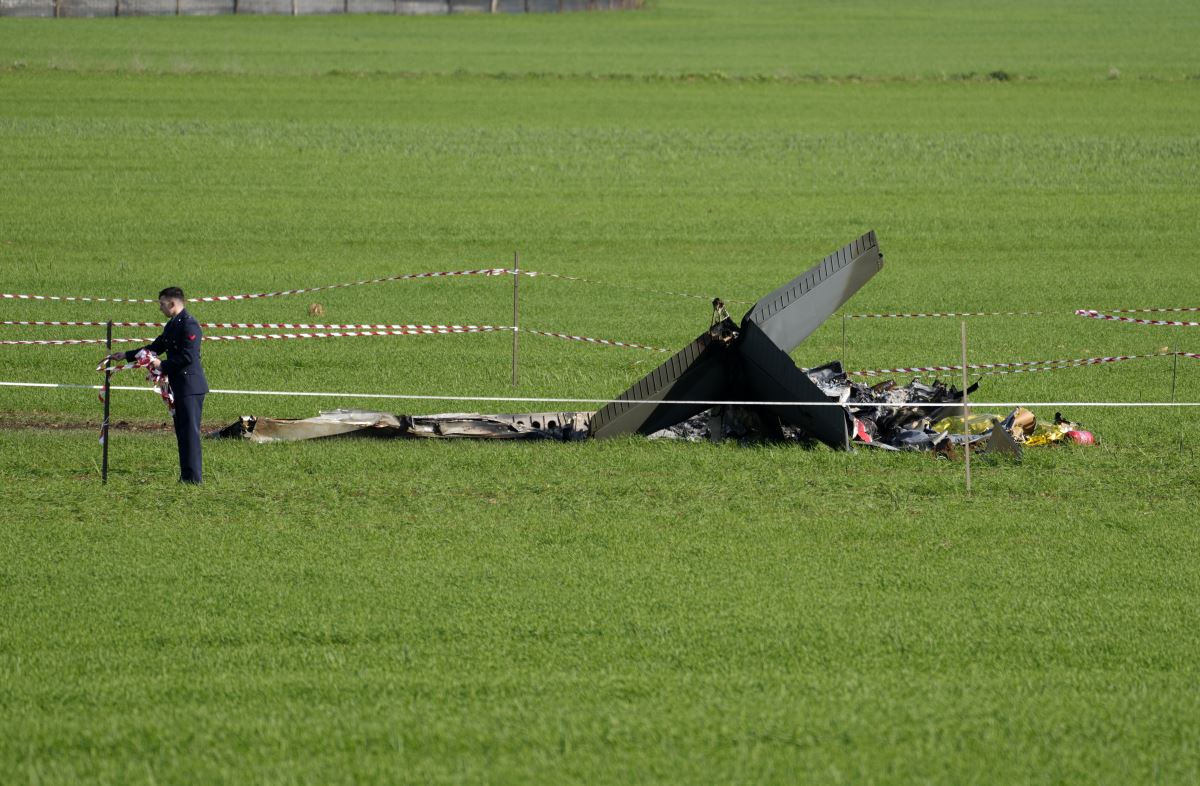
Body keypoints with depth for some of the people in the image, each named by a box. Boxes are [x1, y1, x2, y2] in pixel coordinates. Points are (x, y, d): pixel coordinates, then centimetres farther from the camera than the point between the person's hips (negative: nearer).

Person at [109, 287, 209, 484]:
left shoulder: (188, 324, -15)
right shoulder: (171, 325, 17)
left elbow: (188, 357, -21)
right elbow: (155, 348, 26)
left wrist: (162, 365, -14)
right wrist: (126, 355, 23)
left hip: (190, 386, -10)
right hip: (179, 386, 10)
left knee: (190, 430, -9)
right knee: (182, 431, 13)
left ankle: (193, 476, -8)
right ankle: (186, 475, 17)